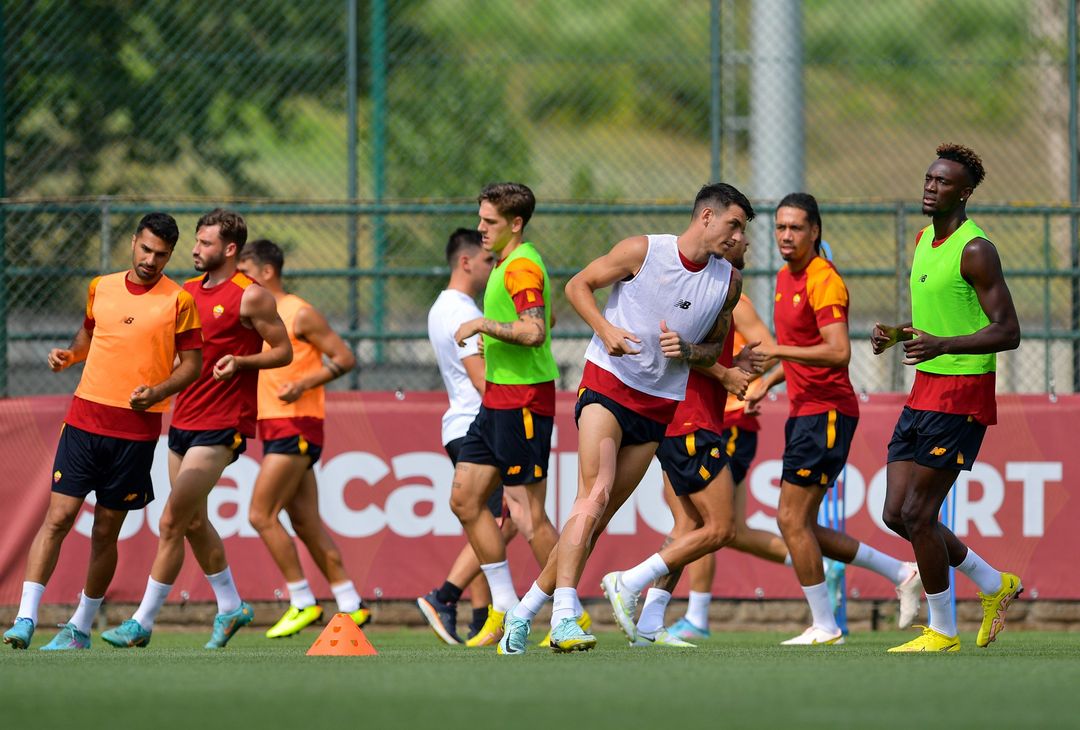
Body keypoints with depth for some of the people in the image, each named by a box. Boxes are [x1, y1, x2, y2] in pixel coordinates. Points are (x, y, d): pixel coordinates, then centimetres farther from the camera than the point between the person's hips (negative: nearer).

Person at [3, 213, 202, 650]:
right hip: (84, 417, 2)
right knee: (58, 517, -8)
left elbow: (193, 363, 1)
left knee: (106, 530, 5)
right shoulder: (101, 288, 9)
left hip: (137, 430, -2)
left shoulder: (178, 301, -1)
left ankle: (80, 628, 18)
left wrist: (157, 392, -15)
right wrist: (69, 355, 6)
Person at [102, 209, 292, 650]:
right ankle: (231, 607, 33)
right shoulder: (188, 291, 12)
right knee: (194, 522, 16)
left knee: (171, 522, -11)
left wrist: (240, 362, -22)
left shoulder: (250, 296, -10)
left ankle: (143, 623, -7)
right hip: (183, 420, 8)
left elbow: (283, 351, -6)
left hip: (220, 428, -8)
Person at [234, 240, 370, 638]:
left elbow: (345, 358, -10)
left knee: (261, 514, -12)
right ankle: (350, 605, 10)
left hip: (296, 427, -9)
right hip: (273, 427, 9)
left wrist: (303, 385, -21)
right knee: (306, 523, 7)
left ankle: (303, 602, -6)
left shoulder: (300, 314, -9)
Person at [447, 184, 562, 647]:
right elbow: (545, 321, 31)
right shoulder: (505, 265, 16)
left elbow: (534, 331, -30)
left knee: (528, 513, -7)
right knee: (465, 499, 9)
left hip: (522, 402, -11)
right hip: (496, 400, 11)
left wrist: (482, 324, -19)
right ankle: (505, 609, 13)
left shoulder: (522, 267, -16)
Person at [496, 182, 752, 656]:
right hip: (606, 385, -5)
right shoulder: (643, 251, -6)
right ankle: (564, 616, -28)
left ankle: (525, 612, 11)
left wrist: (686, 351, -4)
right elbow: (578, 285, 2)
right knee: (594, 496, -22)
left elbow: (715, 348, 19)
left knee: (598, 518, 2)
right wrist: (605, 328, -15)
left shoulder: (728, 283, 7)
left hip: (659, 405, 5)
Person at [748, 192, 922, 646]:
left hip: (827, 412, -10)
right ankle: (902, 574, 19)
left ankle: (825, 627, -1)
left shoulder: (823, 280, -14)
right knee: (801, 527, 9)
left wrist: (779, 351, -27)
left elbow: (838, 352, -25)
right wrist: (768, 382, 18)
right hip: (804, 412, 10)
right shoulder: (786, 278, 15)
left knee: (792, 519, -9)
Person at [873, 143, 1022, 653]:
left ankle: (942, 631, 4)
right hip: (925, 389, 9)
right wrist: (898, 334, 7)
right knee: (896, 514, 6)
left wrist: (942, 345, -30)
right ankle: (995, 586, 22)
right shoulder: (924, 241, 14)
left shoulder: (975, 250, -14)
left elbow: (1007, 332, -18)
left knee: (917, 513, -9)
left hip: (961, 393, -9)